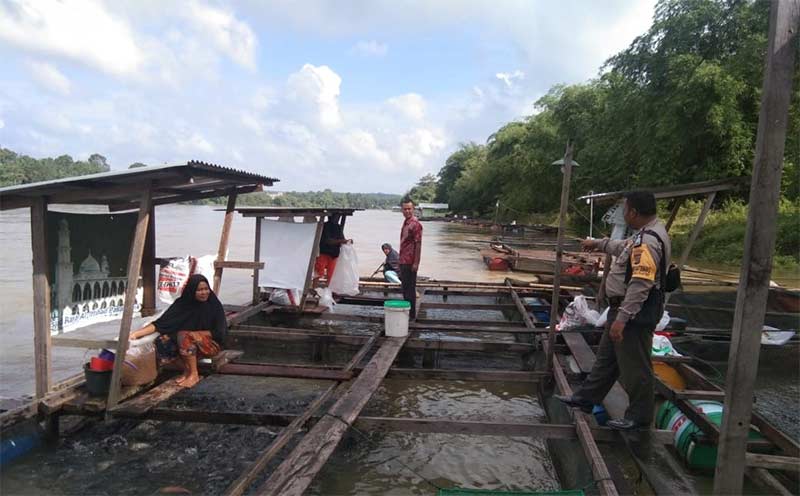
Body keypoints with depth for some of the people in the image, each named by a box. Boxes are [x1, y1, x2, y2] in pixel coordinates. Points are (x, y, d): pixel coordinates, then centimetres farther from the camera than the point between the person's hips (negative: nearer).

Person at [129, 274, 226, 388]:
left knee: (184, 336, -31)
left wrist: (195, 333, -19)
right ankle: (187, 371, -10)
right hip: (190, 344, 4)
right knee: (164, 339, -24)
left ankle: (194, 375, -20)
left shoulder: (214, 305, -10)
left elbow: (219, 332, -8)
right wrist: (137, 333, -26)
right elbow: (162, 323, -12)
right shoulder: (182, 304, -5)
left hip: (211, 344, -4)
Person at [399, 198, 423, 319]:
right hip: (403, 261, 9)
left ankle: (411, 314, 6)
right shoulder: (405, 223, 14)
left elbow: (418, 244, -18)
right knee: (405, 287, 15)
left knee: (410, 288, -2)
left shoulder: (415, 224, -14)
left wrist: (416, 263, -21)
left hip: (410, 262, -9)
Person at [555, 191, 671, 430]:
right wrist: (599, 244, 41)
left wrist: (622, 318, -30)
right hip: (623, 308, 11)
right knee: (607, 357, 19)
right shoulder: (645, 234, 8)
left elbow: (640, 285, -30)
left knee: (634, 366, 3)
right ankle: (586, 398, 32)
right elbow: (624, 247, 30)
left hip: (635, 314, -11)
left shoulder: (648, 241, -25)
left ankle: (639, 416, 19)